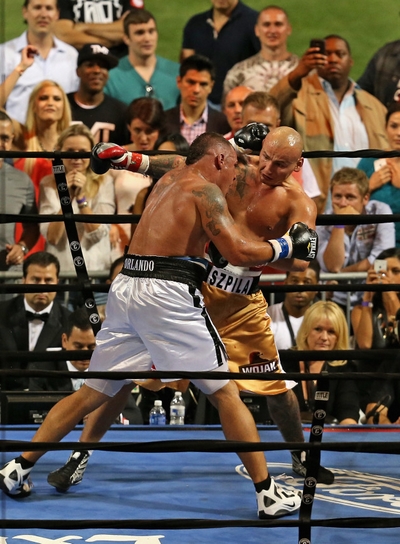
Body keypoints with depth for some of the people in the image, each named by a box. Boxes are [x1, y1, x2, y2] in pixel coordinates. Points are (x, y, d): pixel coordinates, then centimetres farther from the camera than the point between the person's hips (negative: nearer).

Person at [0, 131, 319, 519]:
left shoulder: (167, 180, 22)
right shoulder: (205, 189, -1)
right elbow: (239, 253, -9)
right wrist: (288, 247, 3)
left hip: (125, 287, 7)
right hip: (169, 293, -7)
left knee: (93, 392, 15)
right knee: (225, 393, -1)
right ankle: (268, 494, -2)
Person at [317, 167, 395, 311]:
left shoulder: (380, 212, -7)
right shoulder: (323, 223, -3)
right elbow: (332, 266, -16)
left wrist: (341, 272, -9)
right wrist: (339, 224, -21)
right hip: (338, 302, 2)